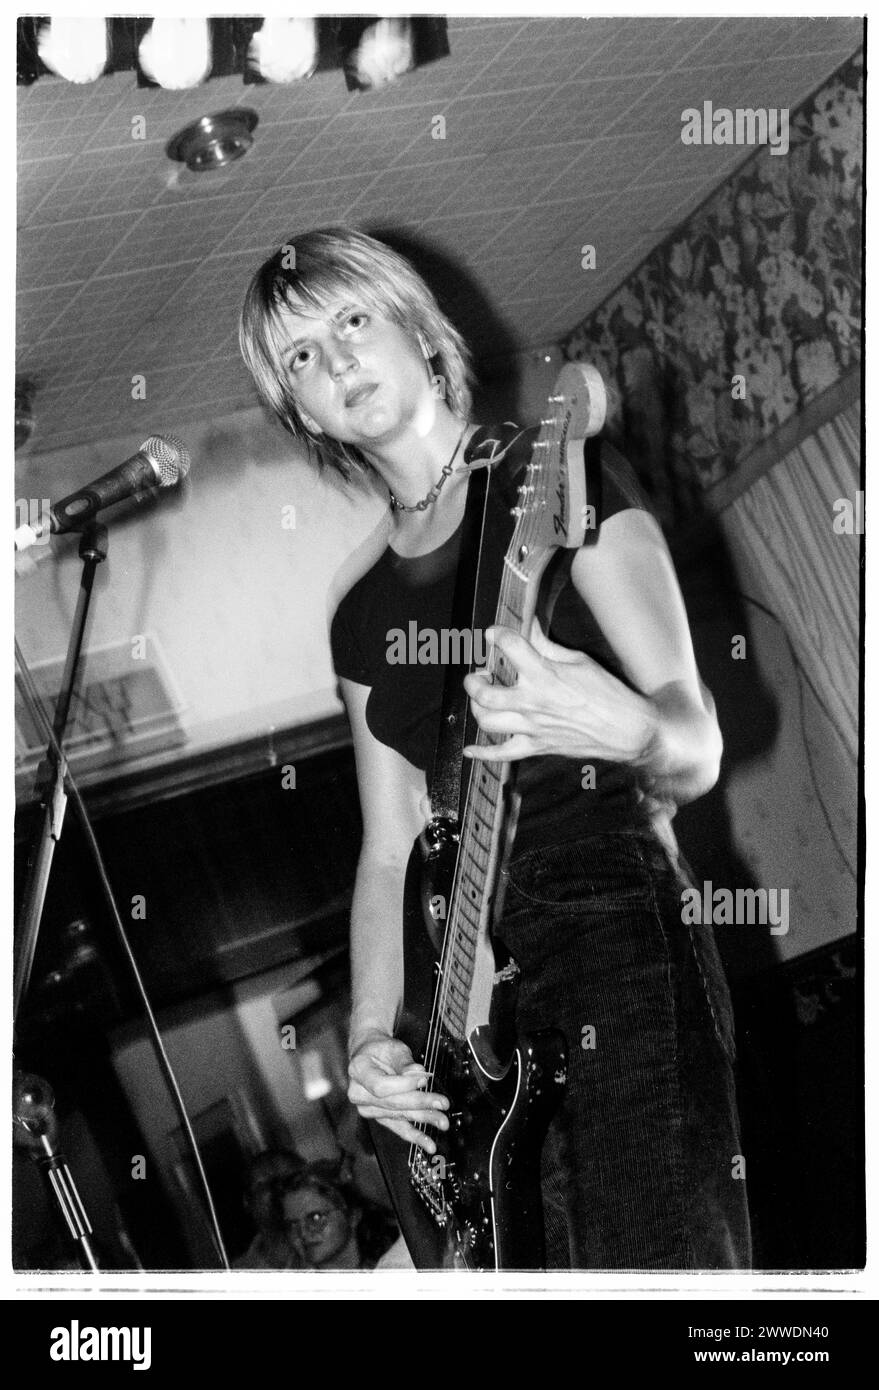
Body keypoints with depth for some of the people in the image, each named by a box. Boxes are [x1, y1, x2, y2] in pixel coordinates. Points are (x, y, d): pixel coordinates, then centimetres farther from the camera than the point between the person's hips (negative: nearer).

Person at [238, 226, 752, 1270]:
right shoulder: (363, 611, 17)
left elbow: (698, 752, -7)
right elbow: (390, 846, 14)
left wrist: (628, 728, -31)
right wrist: (372, 1036, -1)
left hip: (616, 930, -5)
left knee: (646, 1257, -18)